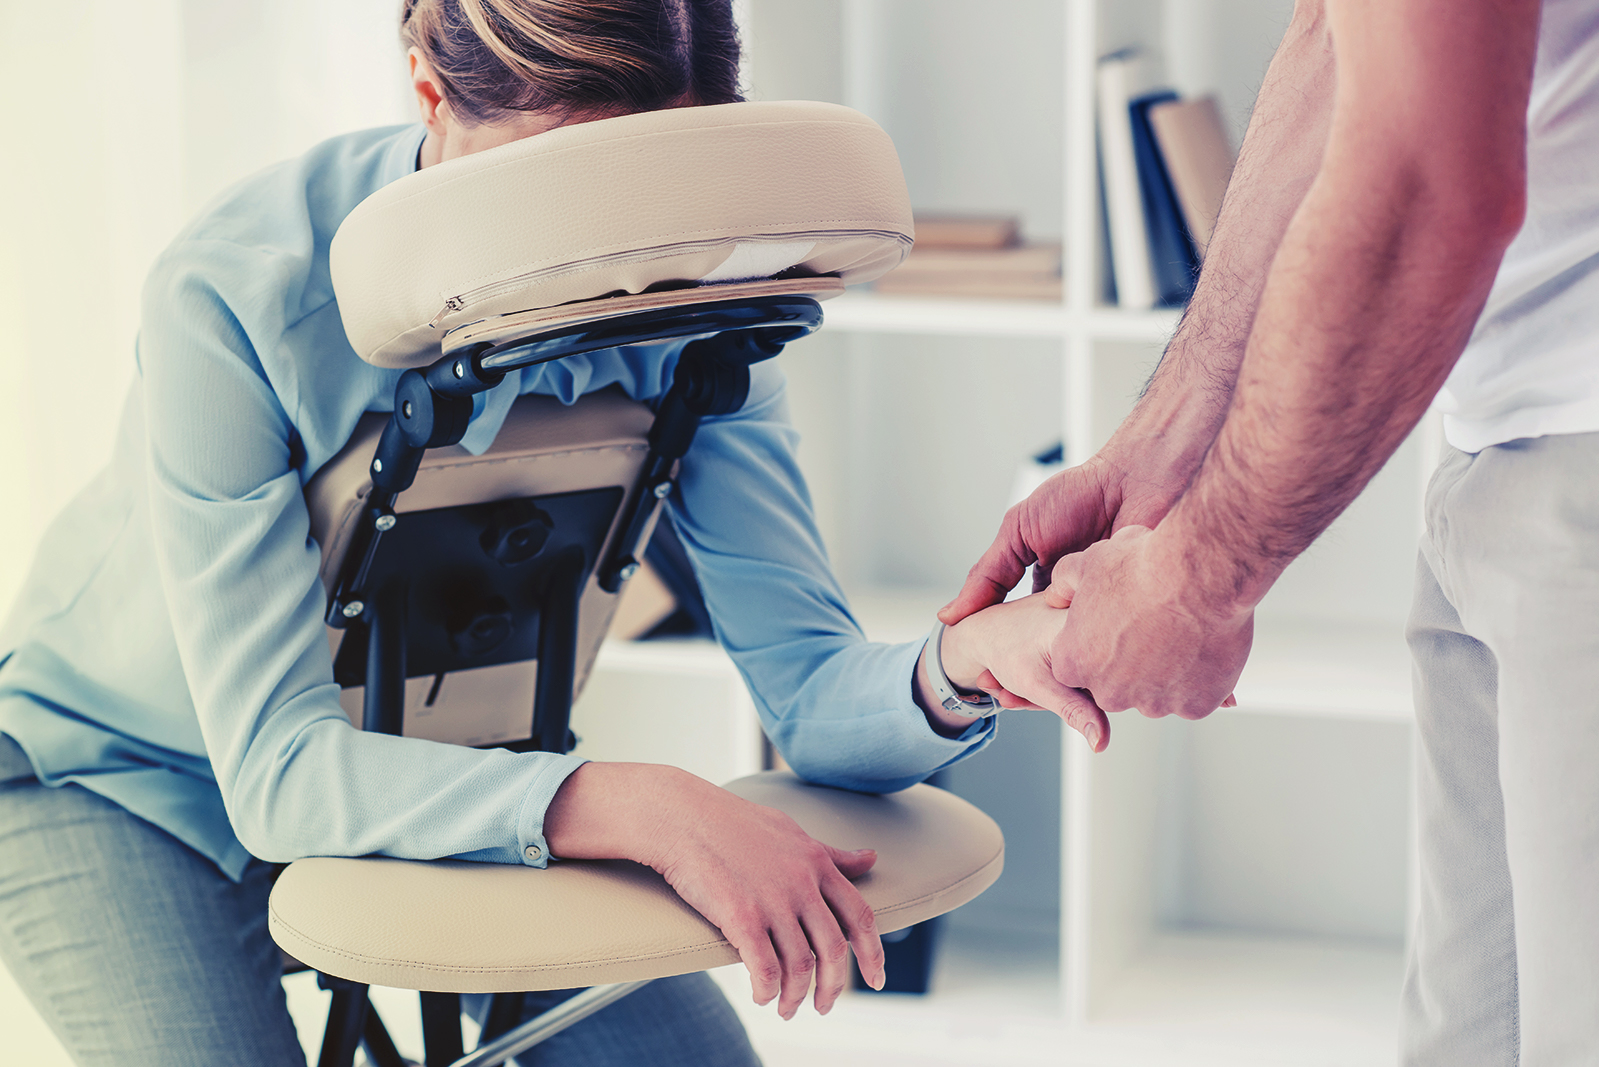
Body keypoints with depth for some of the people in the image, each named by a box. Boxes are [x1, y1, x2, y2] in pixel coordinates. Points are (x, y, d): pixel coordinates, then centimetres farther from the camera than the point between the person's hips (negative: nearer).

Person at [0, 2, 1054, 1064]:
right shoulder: (235, 292, -33)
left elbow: (809, 690, -23)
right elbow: (276, 765, -37)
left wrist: (962, 664, -48)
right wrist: (637, 806, -51)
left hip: (434, 766, 4)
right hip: (117, 784, -4)